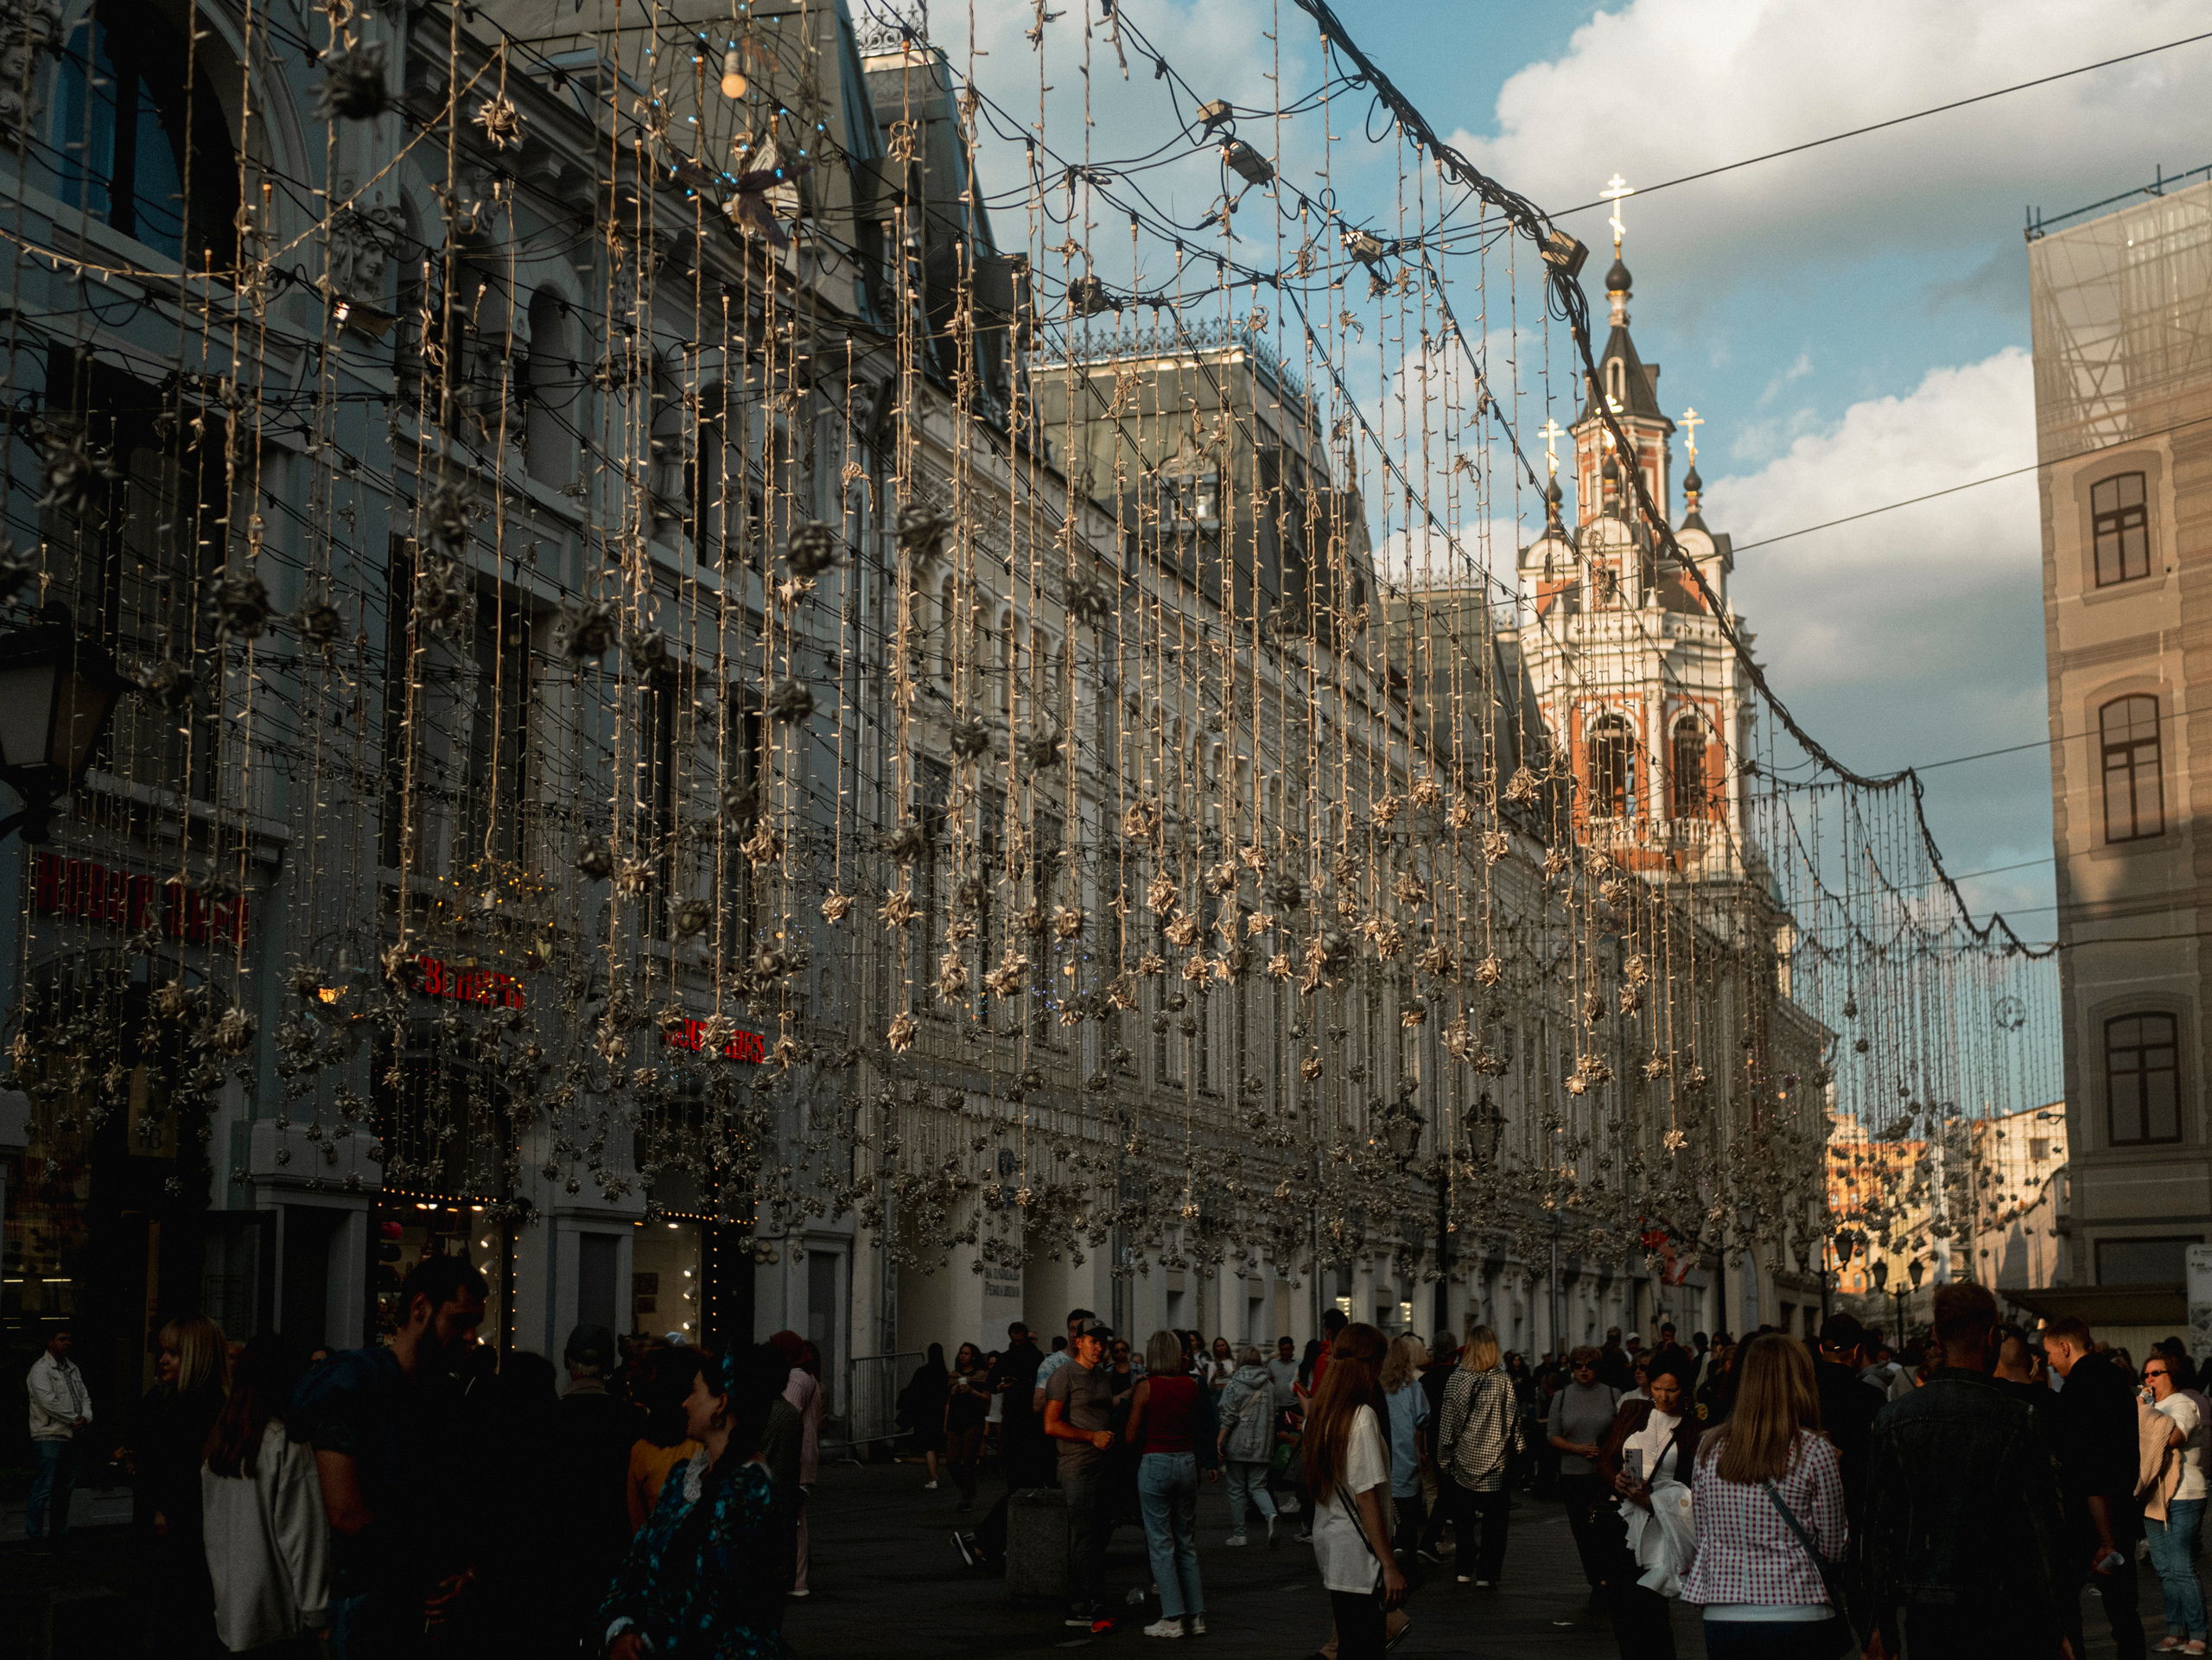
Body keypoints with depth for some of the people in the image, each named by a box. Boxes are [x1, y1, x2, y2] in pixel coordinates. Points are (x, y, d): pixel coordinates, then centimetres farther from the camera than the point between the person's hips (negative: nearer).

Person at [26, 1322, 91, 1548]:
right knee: (43, 1489, -7)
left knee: (66, 1488, 13)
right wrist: (75, 1420, -13)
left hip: (71, 1437, 8)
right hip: (49, 1437, -8)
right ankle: (34, 1536, -1)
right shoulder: (40, 1369, -9)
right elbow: (49, 1402, -18)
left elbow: (84, 1396, 15)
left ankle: (59, 1532, 22)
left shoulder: (72, 1368, 16)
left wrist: (86, 1418, -6)